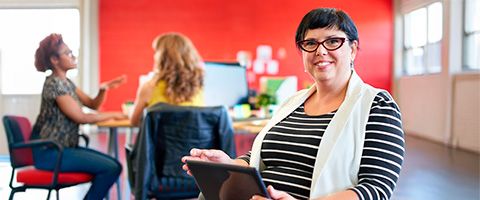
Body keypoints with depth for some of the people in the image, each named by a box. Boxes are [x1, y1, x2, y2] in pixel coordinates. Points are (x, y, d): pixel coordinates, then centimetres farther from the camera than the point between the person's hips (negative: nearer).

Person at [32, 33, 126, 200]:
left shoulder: (66, 82, 13)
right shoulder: (54, 84, -15)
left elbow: (93, 104, 16)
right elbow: (81, 117, -18)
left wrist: (103, 89, -5)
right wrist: (113, 115, -8)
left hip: (65, 147, 9)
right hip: (50, 152, -9)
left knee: (115, 166, 1)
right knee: (110, 168, -18)